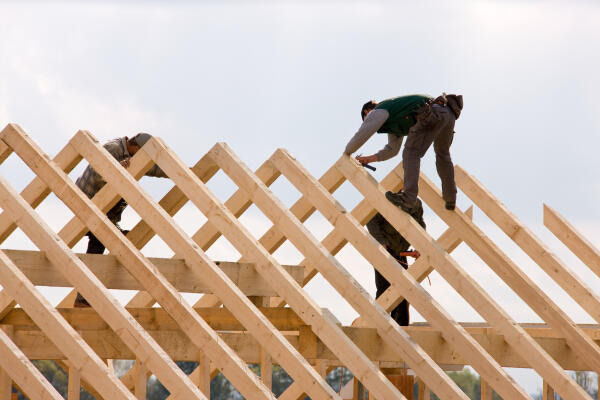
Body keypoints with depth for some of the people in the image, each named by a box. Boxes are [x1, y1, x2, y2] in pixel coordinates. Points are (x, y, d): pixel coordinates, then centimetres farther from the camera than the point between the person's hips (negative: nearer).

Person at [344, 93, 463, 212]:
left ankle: (408, 200, -18)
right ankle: (450, 201, 31)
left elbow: (361, 136, 9)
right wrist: (370, 158, 42)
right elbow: (392, 149, 44)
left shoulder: (377, 112, 12)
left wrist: (347, 152, 26)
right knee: (443, 154, 26)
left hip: (432, 113, -9)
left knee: (411, 154, -6)